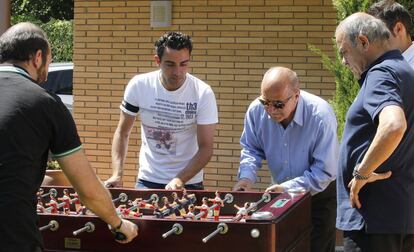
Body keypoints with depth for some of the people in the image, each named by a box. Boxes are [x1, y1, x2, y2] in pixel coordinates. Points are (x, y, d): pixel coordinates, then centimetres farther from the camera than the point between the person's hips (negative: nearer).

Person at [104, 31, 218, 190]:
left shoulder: (203, 93, -14)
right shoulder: (139, 85, -9)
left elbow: (206, 148, -13)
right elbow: (123, 132, 0)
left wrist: (180, 180, -26)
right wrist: (117, 174, -12)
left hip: (189, 182, -1)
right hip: (147, 181, 1)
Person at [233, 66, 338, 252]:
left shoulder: (321, 115, -28)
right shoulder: (256, 110, -15)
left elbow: (325, 171, -26)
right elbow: (252, 149, 1)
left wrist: (288, 188, -33)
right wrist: (246, 177, -18)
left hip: (318, 195, -4)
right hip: (281, 194, 4)